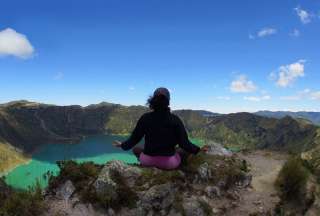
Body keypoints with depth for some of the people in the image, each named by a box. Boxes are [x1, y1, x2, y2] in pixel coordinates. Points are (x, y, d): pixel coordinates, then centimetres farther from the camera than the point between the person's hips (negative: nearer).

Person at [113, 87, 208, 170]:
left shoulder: (145, 117, -7)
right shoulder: (175, 119, -10)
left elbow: (134, 139, 1)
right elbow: (184, 143, -7)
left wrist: (122, 145, 21)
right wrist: (198, 150, 11)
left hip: (147, 161, 1)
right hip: (169, 163, -1)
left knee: (135, 149, 30)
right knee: (186, 150, 24)